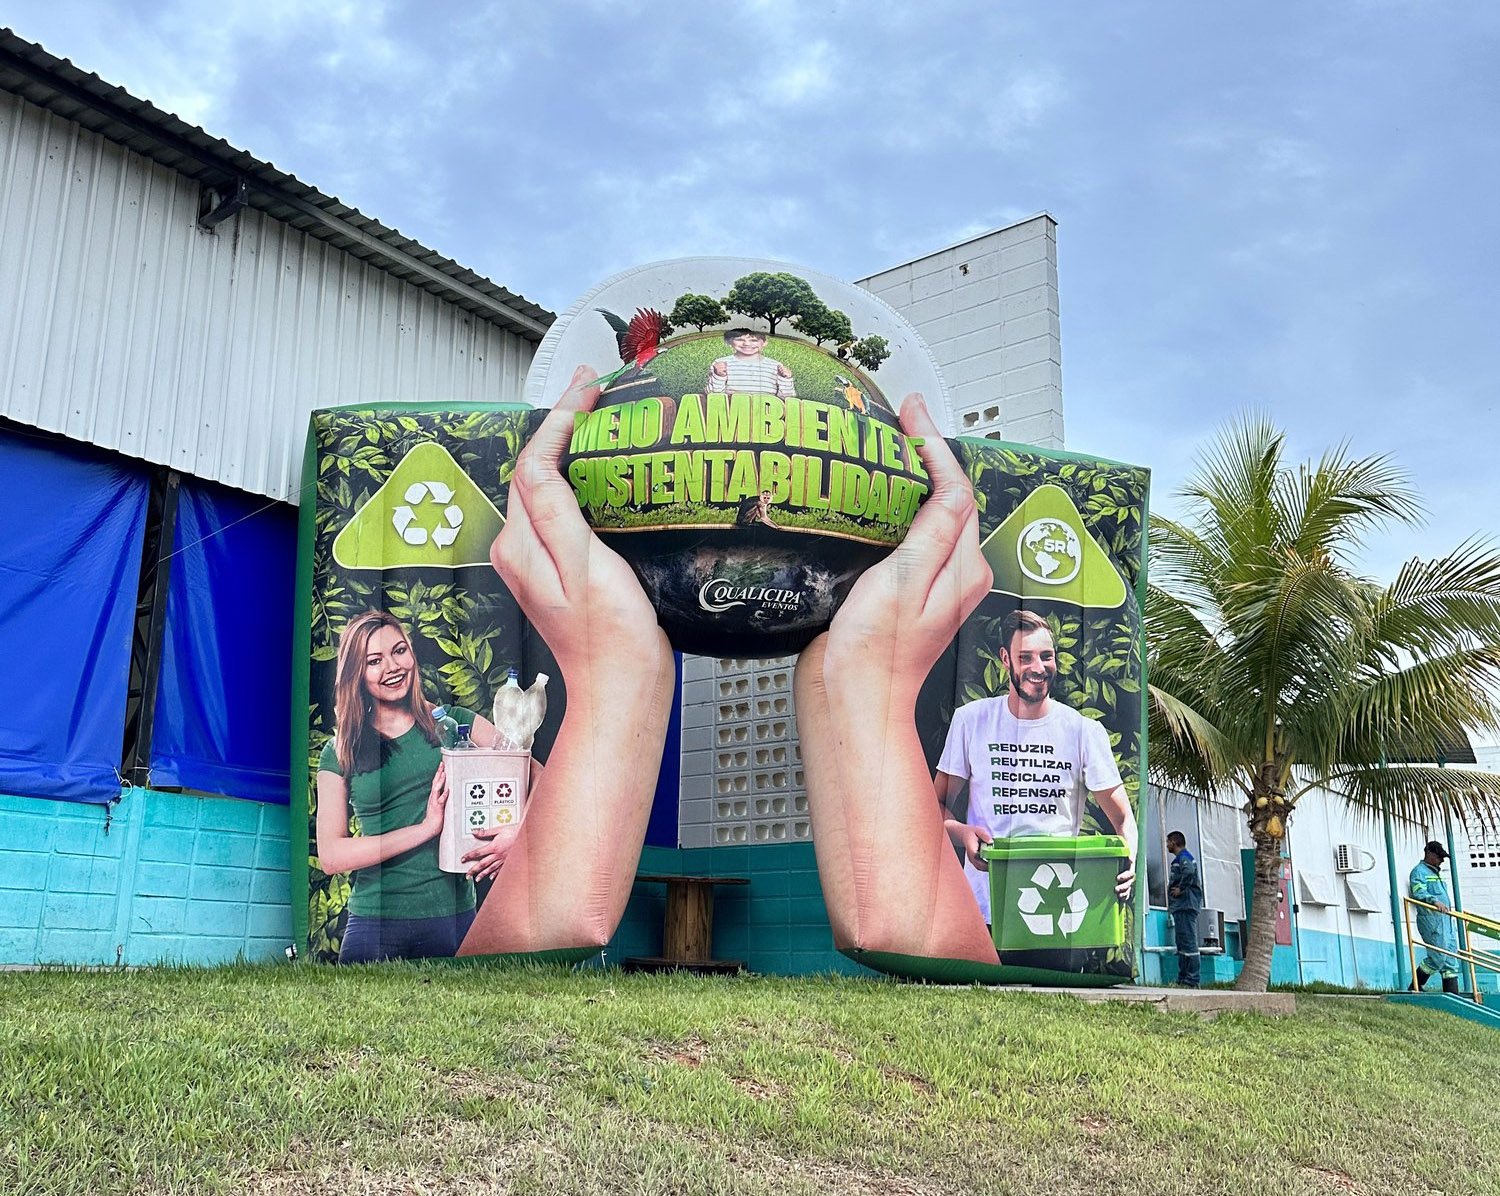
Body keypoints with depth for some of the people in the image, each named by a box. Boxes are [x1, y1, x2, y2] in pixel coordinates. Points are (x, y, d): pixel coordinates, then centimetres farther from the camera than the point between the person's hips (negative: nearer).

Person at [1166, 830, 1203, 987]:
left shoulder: (1184, 857, -10)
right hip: (1181, 906, 11)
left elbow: (1189, 871, -31)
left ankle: (1191, 980, -13)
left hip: (1186, 905, -11)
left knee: (1188, 942, -11)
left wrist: (1181, 889, -21)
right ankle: (1182, 979, 17)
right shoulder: (1179, 858, 23)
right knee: (1182, 943, 13)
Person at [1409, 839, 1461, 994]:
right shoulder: (1419, 872, -5)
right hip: (1431, 919, -9)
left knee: (1451, 959, 5)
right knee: (1438, 957, -14)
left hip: (1446, 919, 9)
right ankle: (1415, 987, -3)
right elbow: (1419, 894, -20)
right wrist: (1434, 901, -35)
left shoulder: (1435, 873, 25)